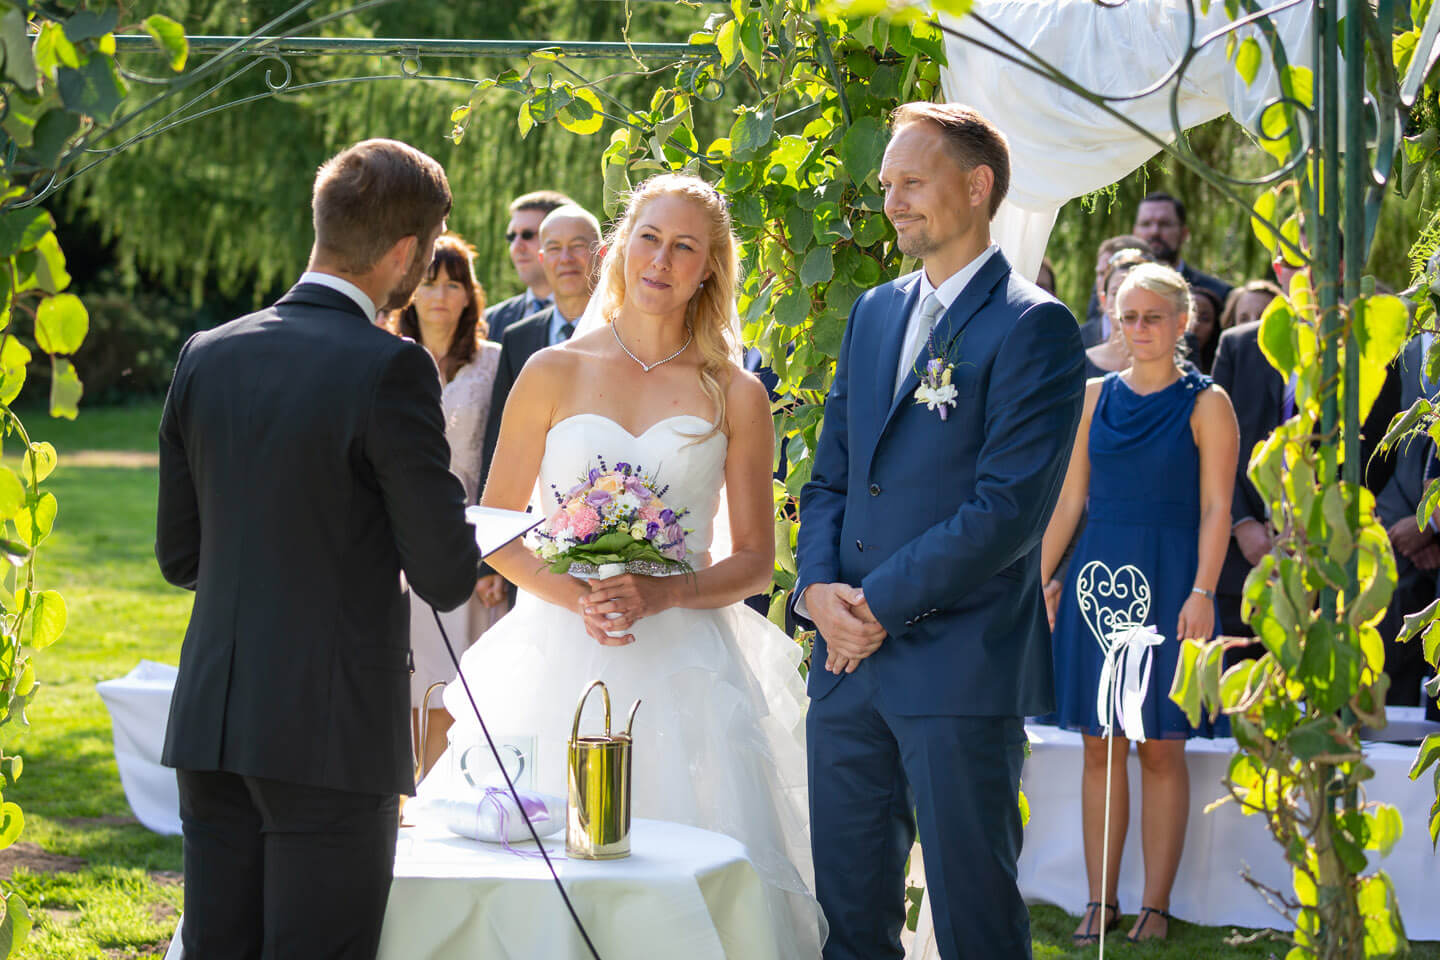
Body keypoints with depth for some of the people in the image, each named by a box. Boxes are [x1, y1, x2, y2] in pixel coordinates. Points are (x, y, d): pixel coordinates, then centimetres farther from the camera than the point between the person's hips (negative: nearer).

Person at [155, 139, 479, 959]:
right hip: (334, 732, -6)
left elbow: (180, 554, 12)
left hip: (210, 725, 6)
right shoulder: (390, 368, -13)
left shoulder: (208, 355, 6)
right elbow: (446, 577, -11)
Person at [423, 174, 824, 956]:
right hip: (563, 657, 0)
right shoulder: (553, 374, 6)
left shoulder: (735, 396, 6)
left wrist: (661, 595, -11)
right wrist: (574, 595, -11)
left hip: (683, 665, 0)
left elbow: (756, 560, 6)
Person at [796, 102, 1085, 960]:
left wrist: (881, 604, -14)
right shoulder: (874, 313, 16)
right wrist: (818, 588, -2)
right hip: (850, 661, 7)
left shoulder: (1033, 327, -8)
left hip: (961, 667, -7)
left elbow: (1010, 505, -16)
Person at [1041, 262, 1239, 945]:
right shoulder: (1096, 397, 10)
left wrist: (1201, 592, -15)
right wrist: (1040, 578, 6)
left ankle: (1155, 906, 7)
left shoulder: (1205, 403, 0)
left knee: (1162, 751, 0)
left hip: (1168, 584, -3)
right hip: (1097, 580, 3)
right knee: (1100, 749, 4)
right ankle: (1100, 902, 10)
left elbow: (1215, 508, -5)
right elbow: (1069, 499, 12)